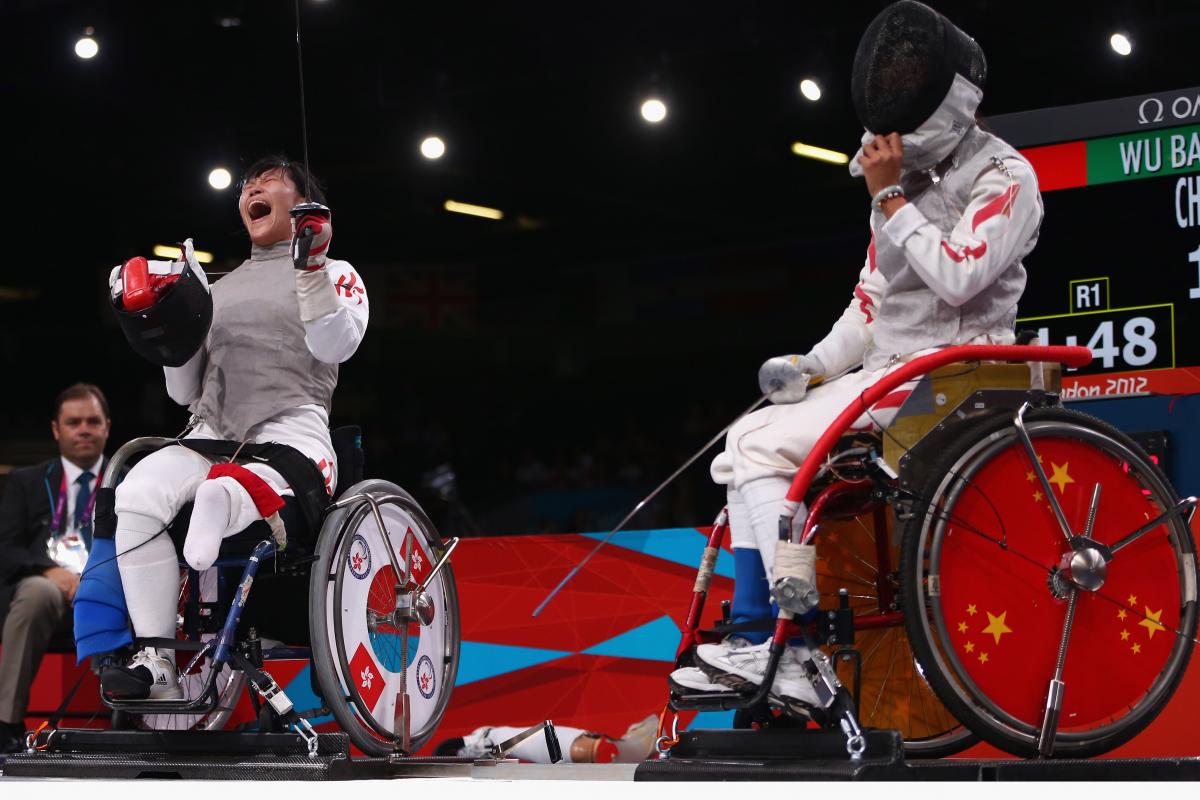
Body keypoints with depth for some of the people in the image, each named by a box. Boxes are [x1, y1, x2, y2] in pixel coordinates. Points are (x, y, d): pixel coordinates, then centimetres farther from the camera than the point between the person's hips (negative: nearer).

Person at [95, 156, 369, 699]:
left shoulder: (334, 275, 14)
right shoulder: (219, 289, 28)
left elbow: (336, 345, -8)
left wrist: (311, 267, -14)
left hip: (291, 430, -3)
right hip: (211, 432, 3)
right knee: (136, 495, -27)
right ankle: (155, 662, -27)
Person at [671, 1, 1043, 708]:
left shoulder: (1005, 177, -8)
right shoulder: (906, 183, 16)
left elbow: (956, 276, -23)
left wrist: (889, 199, -15)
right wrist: (813, 364, 3)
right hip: (888, 372, 9)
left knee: (763, 449, -19)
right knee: (747, 445, 3)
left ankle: (798, 653, -18)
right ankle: (752, 640, -1)